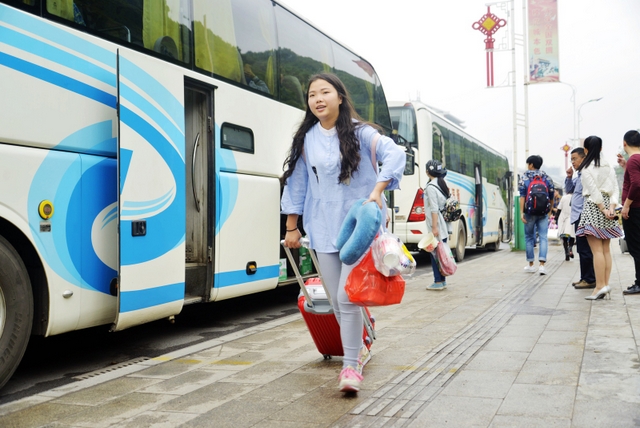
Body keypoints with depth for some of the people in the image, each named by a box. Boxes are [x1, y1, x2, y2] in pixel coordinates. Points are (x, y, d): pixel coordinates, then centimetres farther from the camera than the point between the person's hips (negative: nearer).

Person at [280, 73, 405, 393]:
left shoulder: (358, 132, -4)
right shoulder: (306, 139, 7)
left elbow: (394, 153, -19)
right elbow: (297, 183, 12)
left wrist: (377, 190, -32)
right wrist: (292, 227, 12)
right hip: (323, 229, 4)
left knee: (347, 297, -12)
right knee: (337, 300, 9)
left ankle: (351, 365, 2)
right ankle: (359, 349, 31)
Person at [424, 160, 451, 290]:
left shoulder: (431, 187, -12)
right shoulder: (443, 185, 14)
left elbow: (434, 209, -18)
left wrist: (434, 227, -19)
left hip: (437, 224, -9)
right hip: (444, 225, 9)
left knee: (434, 252, -5)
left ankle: (438, 282, -4)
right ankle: (442, 281, 16)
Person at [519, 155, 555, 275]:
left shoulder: (525, 177, 0)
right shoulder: (547, 177, 8)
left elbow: (522, 196, -8)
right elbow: (551, 196, 8)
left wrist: (521, 212, -10)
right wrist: (549, 209, 20)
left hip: (530, 211, -1)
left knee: (529, 237, 11)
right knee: (543, 237, 0)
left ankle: (531, 265, 17)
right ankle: (542, 264, -13)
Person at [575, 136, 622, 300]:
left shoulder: (586, 168, -6)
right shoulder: (608, 167, 12)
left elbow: (593, 190, -13)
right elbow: (615, 189, 4)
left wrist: (603, 209, -10)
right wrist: (611, 207, -4)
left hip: (593, 206, -6)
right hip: (607, 205, 6)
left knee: (597, 249, -9)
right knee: (606, 249, 7)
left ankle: (600, 286, -12)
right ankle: (606, 285, 7)